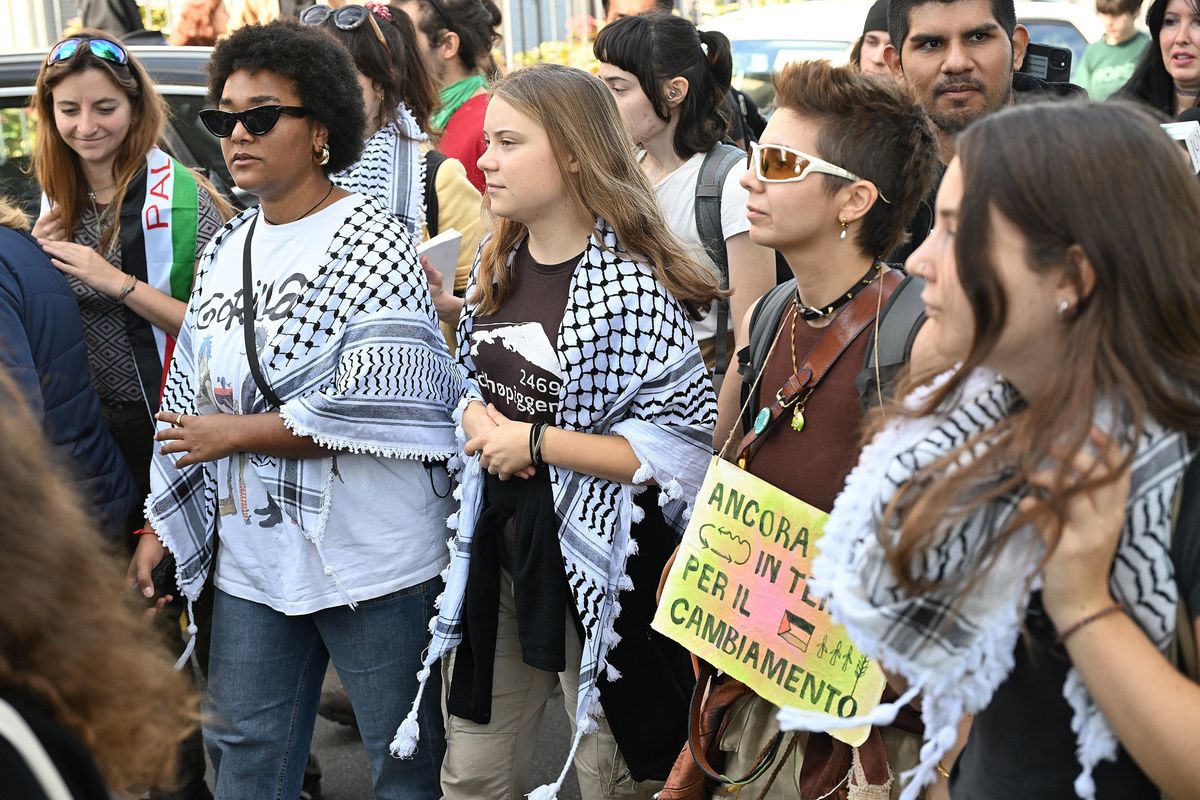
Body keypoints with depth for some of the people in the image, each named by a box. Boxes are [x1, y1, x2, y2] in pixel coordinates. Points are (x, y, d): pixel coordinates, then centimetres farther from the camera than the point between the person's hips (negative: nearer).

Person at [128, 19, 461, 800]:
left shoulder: (371, 239, -11)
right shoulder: (226, 249, 11)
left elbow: (385, 403, -20)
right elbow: (194, 393, 17)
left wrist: (237, 433, -13)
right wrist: (165, 521, 13)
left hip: (371, 552, -7)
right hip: (252, 551, 7)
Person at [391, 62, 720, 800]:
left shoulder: (631, 287, -19)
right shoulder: (499, 267, 4)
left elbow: (684, 448, -22)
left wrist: (536, 443, -19)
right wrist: (475, 417, -4)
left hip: (599, 553, -7)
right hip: (499, 539, 7)